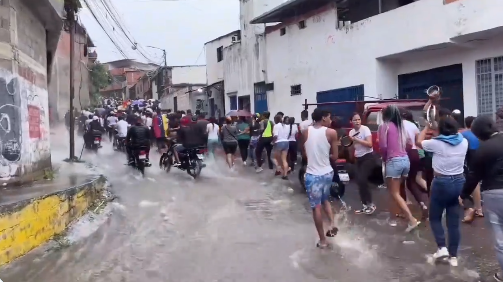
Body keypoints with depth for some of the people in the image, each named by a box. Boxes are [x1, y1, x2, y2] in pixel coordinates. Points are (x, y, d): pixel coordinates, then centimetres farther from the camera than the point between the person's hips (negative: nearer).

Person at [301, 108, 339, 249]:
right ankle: (332, 224, 8)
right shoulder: (331, 133, -8)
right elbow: (334, 157, -2)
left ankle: (322, 240, 13)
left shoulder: (305, 132, -3)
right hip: (327, 172, 1)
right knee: (325, 200, 27)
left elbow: (304, 154, 6)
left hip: (312, 174, -1)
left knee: (316, 207, 7)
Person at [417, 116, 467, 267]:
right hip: (459, 182, 5)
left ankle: (442, 248, 3)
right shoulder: (463, 142, -1)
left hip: (441, 183, -4)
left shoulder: (436, 143, -13)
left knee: (435, 217, 15)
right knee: (454, 221, 10)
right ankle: (453, 256, 15)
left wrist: (427, 127, 15)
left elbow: (419, 142, 4)